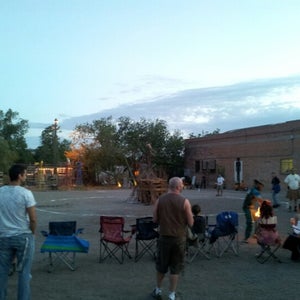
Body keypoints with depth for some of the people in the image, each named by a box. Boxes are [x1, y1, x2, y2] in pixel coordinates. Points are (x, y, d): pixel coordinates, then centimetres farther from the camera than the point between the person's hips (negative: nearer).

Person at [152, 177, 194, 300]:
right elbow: (190, 223, -8)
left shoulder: (160, 200, -5)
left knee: (161, 266, 19)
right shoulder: (184, 201, -13)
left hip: (164, 237, 2)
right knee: (176, 268, 11)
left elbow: (155, 219, 1)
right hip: (179, 238, -2)